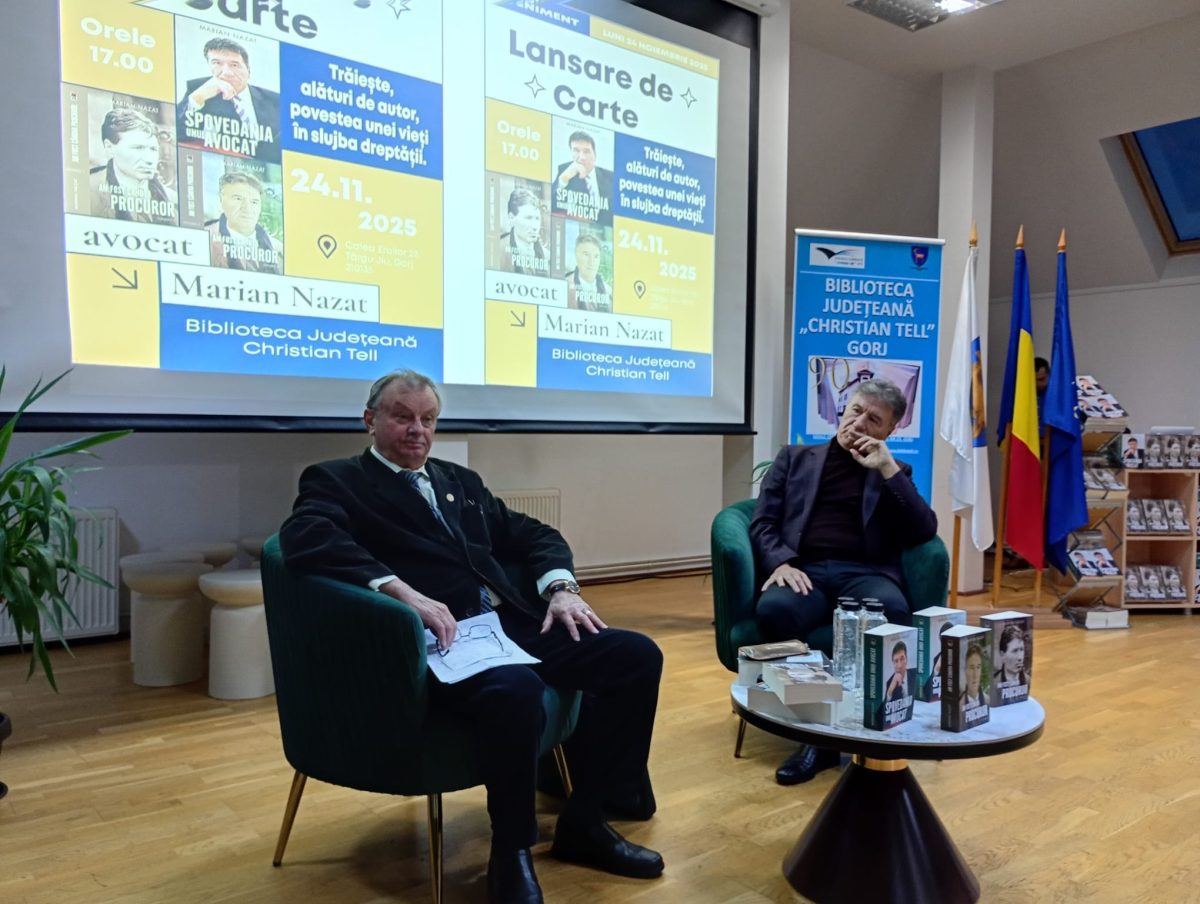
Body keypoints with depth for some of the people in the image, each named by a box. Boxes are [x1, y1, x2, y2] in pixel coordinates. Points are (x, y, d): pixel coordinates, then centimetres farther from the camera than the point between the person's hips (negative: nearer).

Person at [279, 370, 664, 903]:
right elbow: (304, 539, -18)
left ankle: (583, 820, 7)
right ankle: (511, 852, -8)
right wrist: (403, 591, -26)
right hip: (437, 639, -7)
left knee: (637, 656, -8)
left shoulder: (461, 481, 24)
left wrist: (561, 587, 2)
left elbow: (535, 535, 22)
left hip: (512, 623, 7)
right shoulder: (337, 481, 4)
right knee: (516, 691, -37)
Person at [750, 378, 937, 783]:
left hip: (866, 574, 0)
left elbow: (925, 531, 6)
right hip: (806, 571, 0)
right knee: (774, 609, -35)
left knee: (893, 609, -36)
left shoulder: (894, 473, 23)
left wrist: (888, 468, 2)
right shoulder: (795, 458, 21)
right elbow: (762, 523, 11)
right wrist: (781, 563, -10)